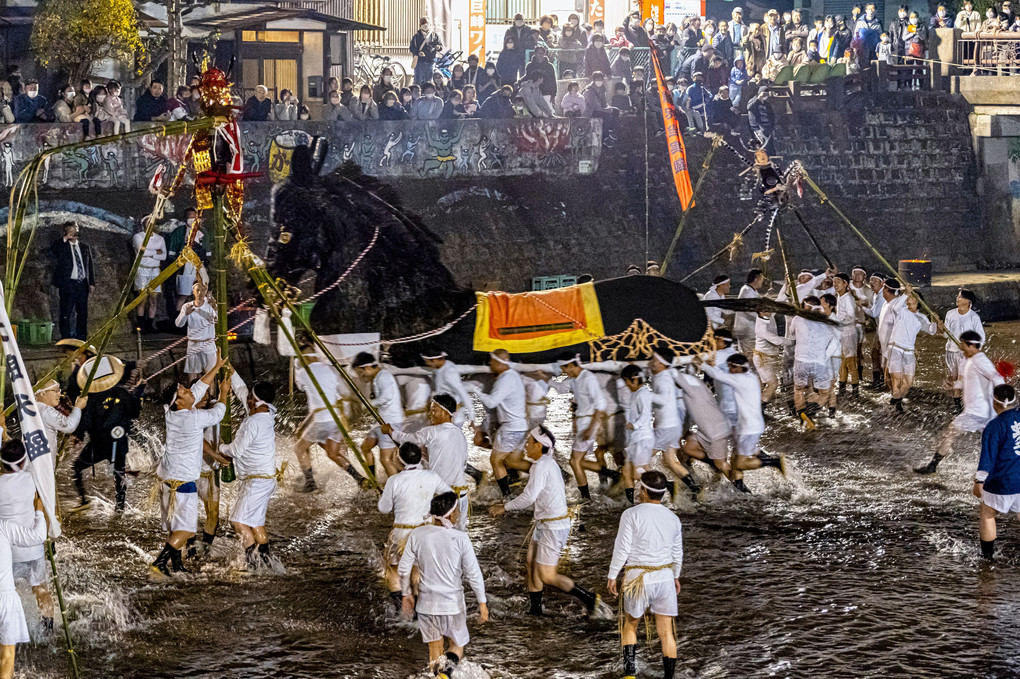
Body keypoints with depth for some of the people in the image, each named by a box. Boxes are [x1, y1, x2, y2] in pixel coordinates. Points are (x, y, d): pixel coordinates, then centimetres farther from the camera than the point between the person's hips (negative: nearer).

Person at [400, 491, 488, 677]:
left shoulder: (417, 535, -8)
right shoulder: (460, 539, -15)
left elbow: (403, 569, -1)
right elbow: (474, 574, -11)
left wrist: (407, 594, 14)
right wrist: (482, 603, -1)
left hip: (426, 603, 2)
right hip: (453, 603, -2)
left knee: (435, 650, 17)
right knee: (458, 645, 16)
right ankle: (449, 664, -15)